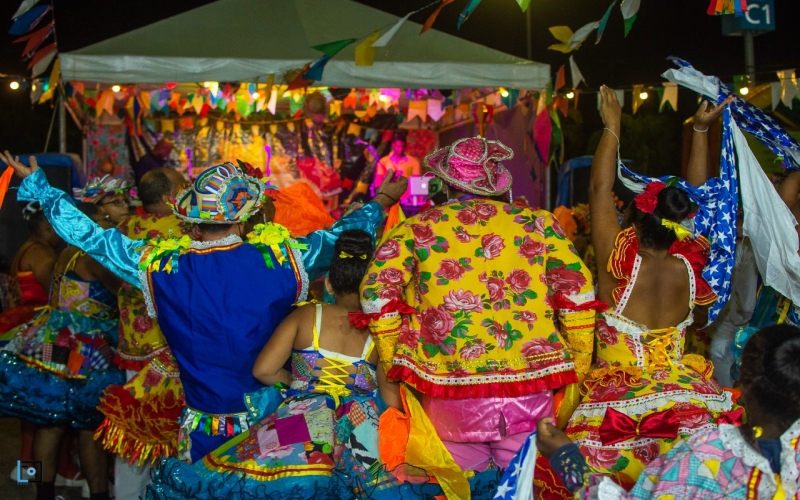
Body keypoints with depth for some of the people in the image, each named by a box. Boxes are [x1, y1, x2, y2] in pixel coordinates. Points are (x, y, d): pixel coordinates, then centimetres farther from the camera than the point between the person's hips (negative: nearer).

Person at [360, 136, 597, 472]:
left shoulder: (417, 228, 8)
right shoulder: (537, 223, 10)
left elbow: (377, 291, -2)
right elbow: (577, 292, 4)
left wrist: (391, 370, 4)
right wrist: (578, 370, 11)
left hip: (450, 389, -1)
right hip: (532, 390, 1)